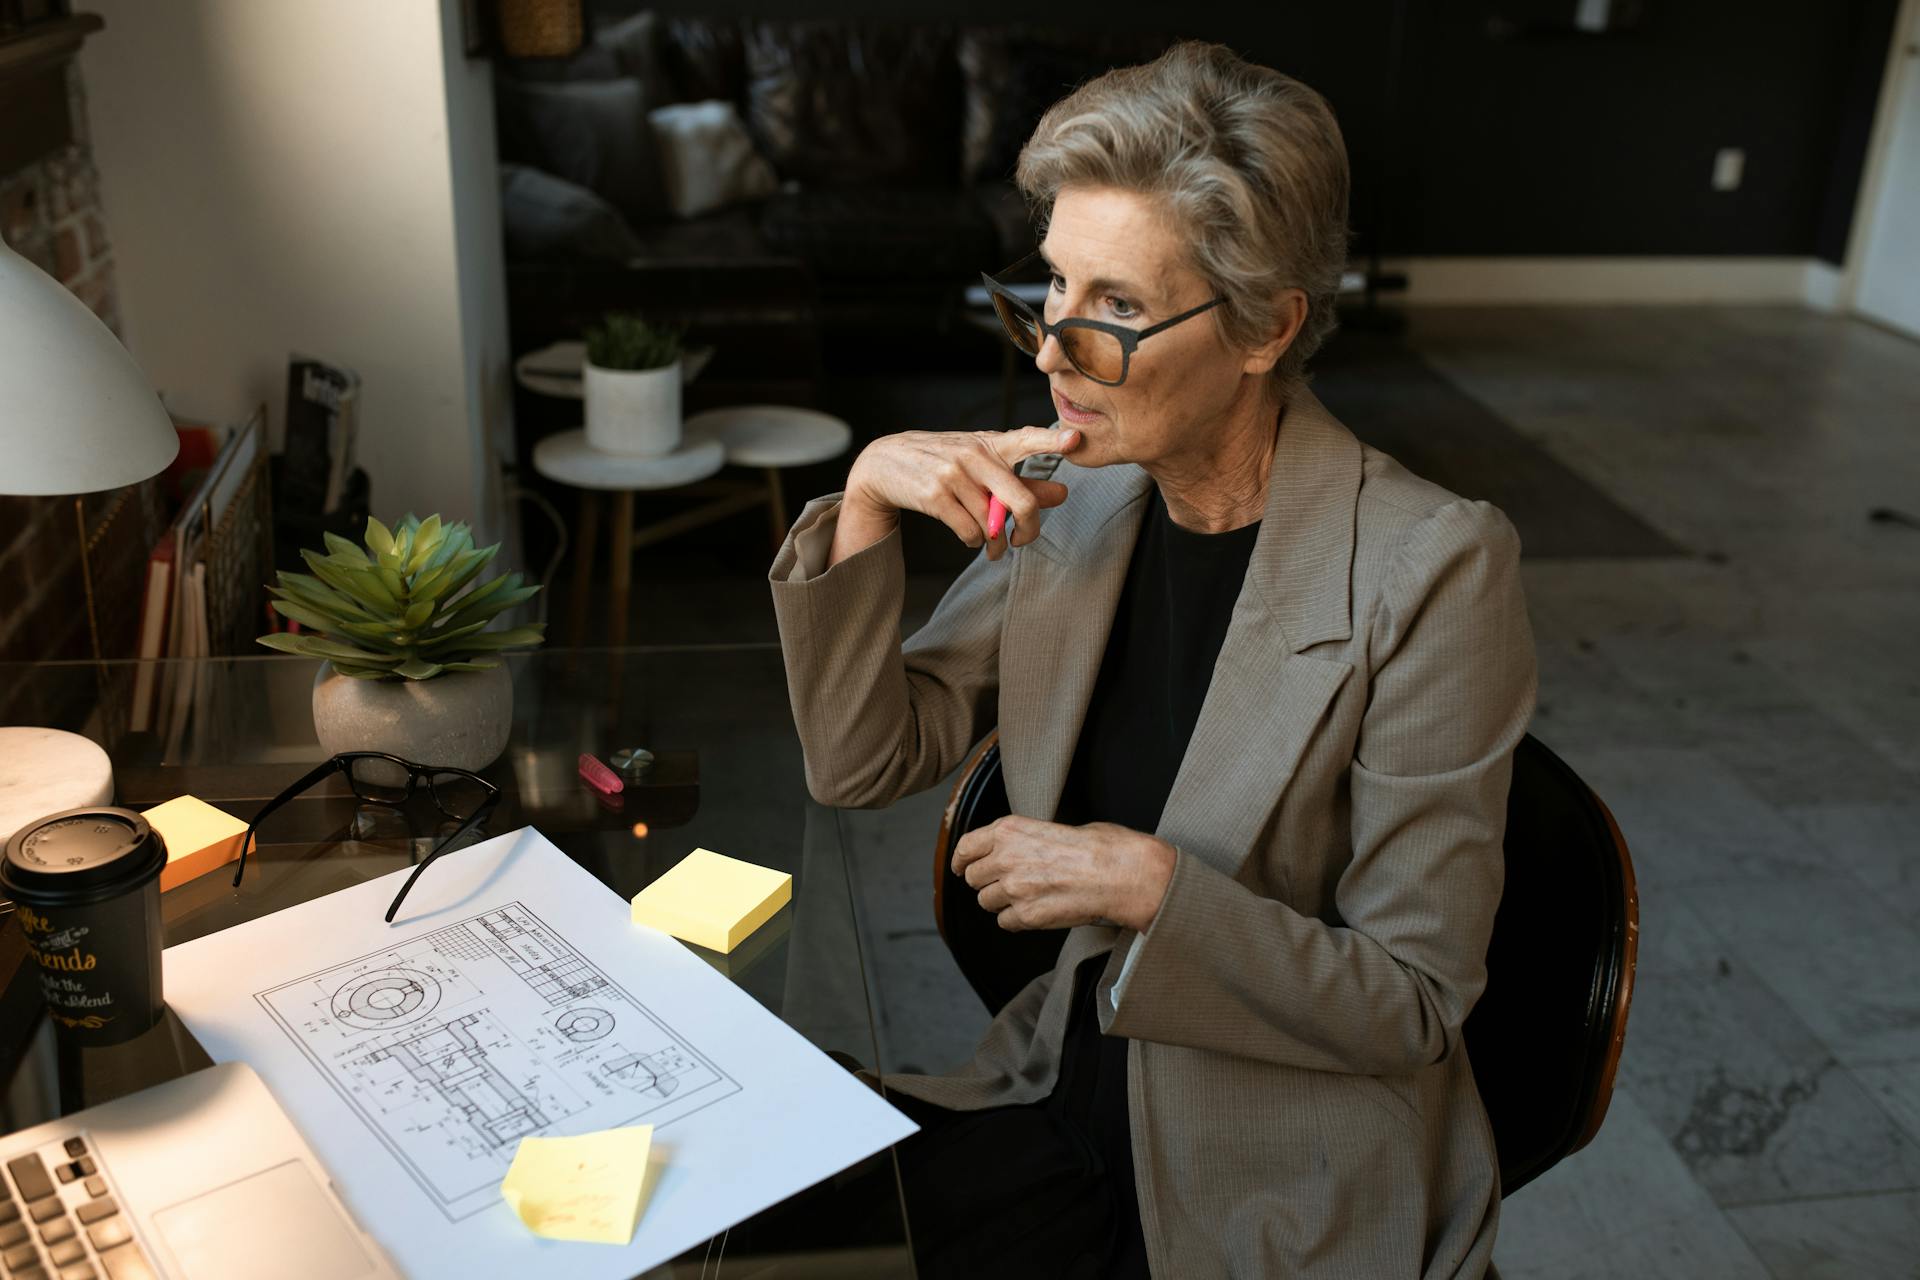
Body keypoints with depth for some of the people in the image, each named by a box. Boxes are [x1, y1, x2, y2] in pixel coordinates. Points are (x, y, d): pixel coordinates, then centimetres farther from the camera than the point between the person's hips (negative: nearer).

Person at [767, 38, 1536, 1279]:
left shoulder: (1434, 569, -20)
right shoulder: (1075, 505, -3)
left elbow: (1414, 1001, -15)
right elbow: (861, 762, -2)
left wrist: (1149, 885, -26)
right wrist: (867, 502, -14)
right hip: (1075, 1091, 5)